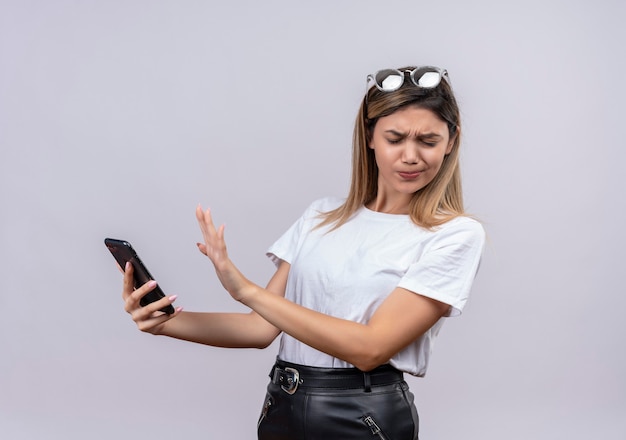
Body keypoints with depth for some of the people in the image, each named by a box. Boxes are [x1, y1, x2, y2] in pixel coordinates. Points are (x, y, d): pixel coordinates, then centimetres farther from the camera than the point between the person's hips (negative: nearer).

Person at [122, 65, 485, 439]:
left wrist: (246, 290, -20)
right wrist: (163, 323, -12)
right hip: (281, 408, 4)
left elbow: (370, 347, -17)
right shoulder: (321, 216, 6)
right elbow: (264, 327, 2)